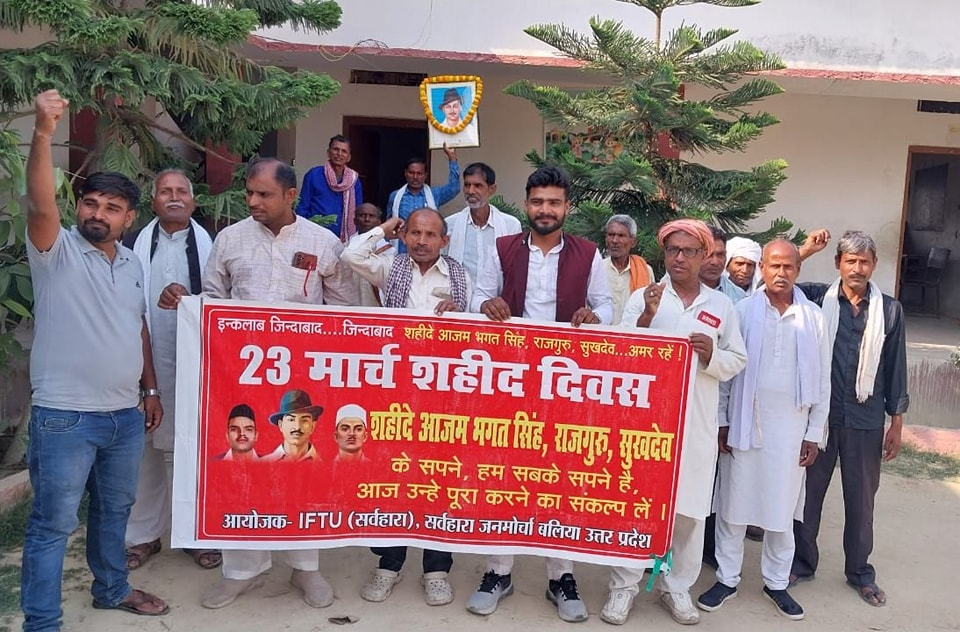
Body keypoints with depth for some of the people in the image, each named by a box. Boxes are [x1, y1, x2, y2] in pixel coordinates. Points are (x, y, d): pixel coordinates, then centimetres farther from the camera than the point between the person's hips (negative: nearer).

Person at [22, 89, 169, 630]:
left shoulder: (132, 263, 10)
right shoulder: (57, 251, -8)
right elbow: (41, 205, -28)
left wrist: (151, 389, 14)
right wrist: (44, 132, -39)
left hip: (125, 414, 6)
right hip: (65, 417, -6)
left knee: (115, 510, 21)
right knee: (53, 523, 3)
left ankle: (112, 589, 40)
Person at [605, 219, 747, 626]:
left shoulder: (722, 306, 8)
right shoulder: (643, 297, 2)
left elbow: (738, 361, 9)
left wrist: (712, 355, -12)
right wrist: (646, 318, -17)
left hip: (696, 425, 2)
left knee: (689, 507, 7)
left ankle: (677, 586, 24)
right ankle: (624, 586, 16)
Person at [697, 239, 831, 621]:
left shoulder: (813, 316, 3)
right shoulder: (742, 311, -2)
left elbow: (822, 379, 6)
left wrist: (814, 433, 5)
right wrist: (722, 422, -3)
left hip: (791, 426, 1)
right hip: (744, 422, -1)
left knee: (782, 507, 10)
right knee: (734, 502, 6)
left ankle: (776, 582, 26)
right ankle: (727, 579, 20)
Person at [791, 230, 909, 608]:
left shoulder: (890, 310, 2)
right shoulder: (817, 299, -2)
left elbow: (895, 368, 5)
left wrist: (896, 423, 5)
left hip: (866, 420, 1)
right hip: (817, 414, -1)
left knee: (861, 497, 12)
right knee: (809, 490, 9)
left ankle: (860, 571, 28)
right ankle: (802, 562, 26)